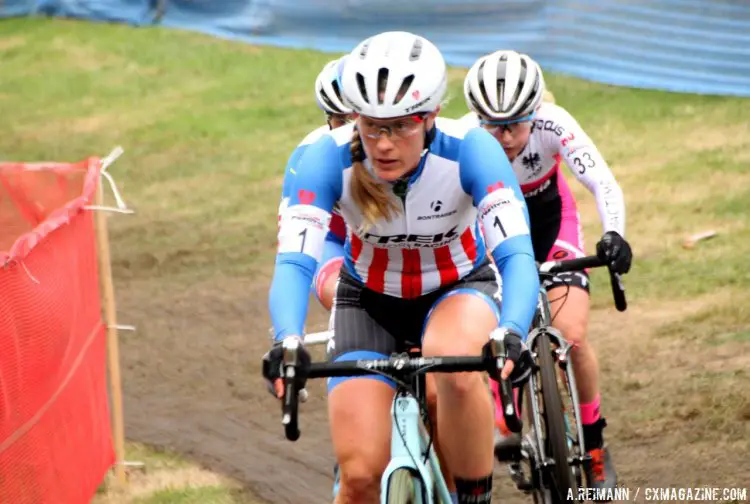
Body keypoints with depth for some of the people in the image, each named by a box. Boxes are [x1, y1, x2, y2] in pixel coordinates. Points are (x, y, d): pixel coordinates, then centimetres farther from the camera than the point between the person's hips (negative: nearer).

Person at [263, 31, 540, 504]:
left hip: (460, 290, -1)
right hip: (369, 301, 1)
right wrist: (287, 341, -54)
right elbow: (294, 262, -34)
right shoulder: (328, 159, -28)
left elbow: (517, 254, -37)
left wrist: (511, 333, -56)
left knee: (456, 372, -38)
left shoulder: (470, 149, -30)